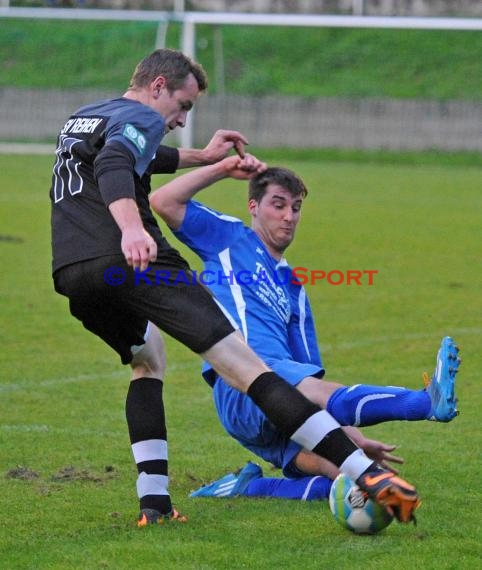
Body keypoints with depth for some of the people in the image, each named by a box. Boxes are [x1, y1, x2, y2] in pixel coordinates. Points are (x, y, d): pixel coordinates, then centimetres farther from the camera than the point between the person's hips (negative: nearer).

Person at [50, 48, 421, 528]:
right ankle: (368, 475, -21)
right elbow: (113, 167, -20)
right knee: (246, 366, -13)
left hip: (72, 274, 8)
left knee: (147, 363, 33)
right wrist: (131, 228, -37)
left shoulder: (78, 120, 30)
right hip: (133, 261, -8)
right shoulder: (141, 119, 3)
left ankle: (153, 502, 14)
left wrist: (199, 158, 58)